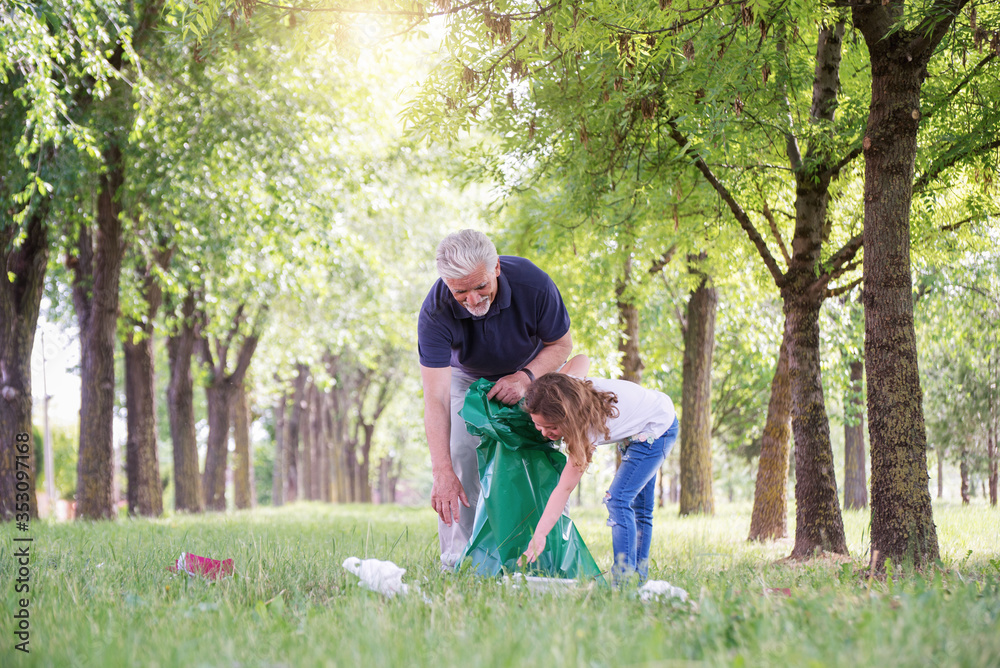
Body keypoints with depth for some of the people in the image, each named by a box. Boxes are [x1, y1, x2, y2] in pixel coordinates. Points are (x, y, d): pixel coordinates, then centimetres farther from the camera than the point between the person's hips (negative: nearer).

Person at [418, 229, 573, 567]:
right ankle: (456, 563, -10)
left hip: (530, 372, 1)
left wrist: (525, 377, -34)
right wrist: (442, 473, -47)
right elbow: (436, 400, -39)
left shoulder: (533, 285, -35)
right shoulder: (435, 313, -36)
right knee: (460, 457, -15)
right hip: (466, 375, 0)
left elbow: (561, 344, -15)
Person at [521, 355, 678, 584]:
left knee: (618, 500, -22)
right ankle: (640, 576, 19)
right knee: (638, 509, 13)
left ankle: (624, 580, -23)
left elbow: (565, 487, -38)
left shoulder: (589, 427, -39)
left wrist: (539, 534, -39)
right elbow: (582, 359, 3)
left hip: (657, 429, -10)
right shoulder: (563, 388, -22)